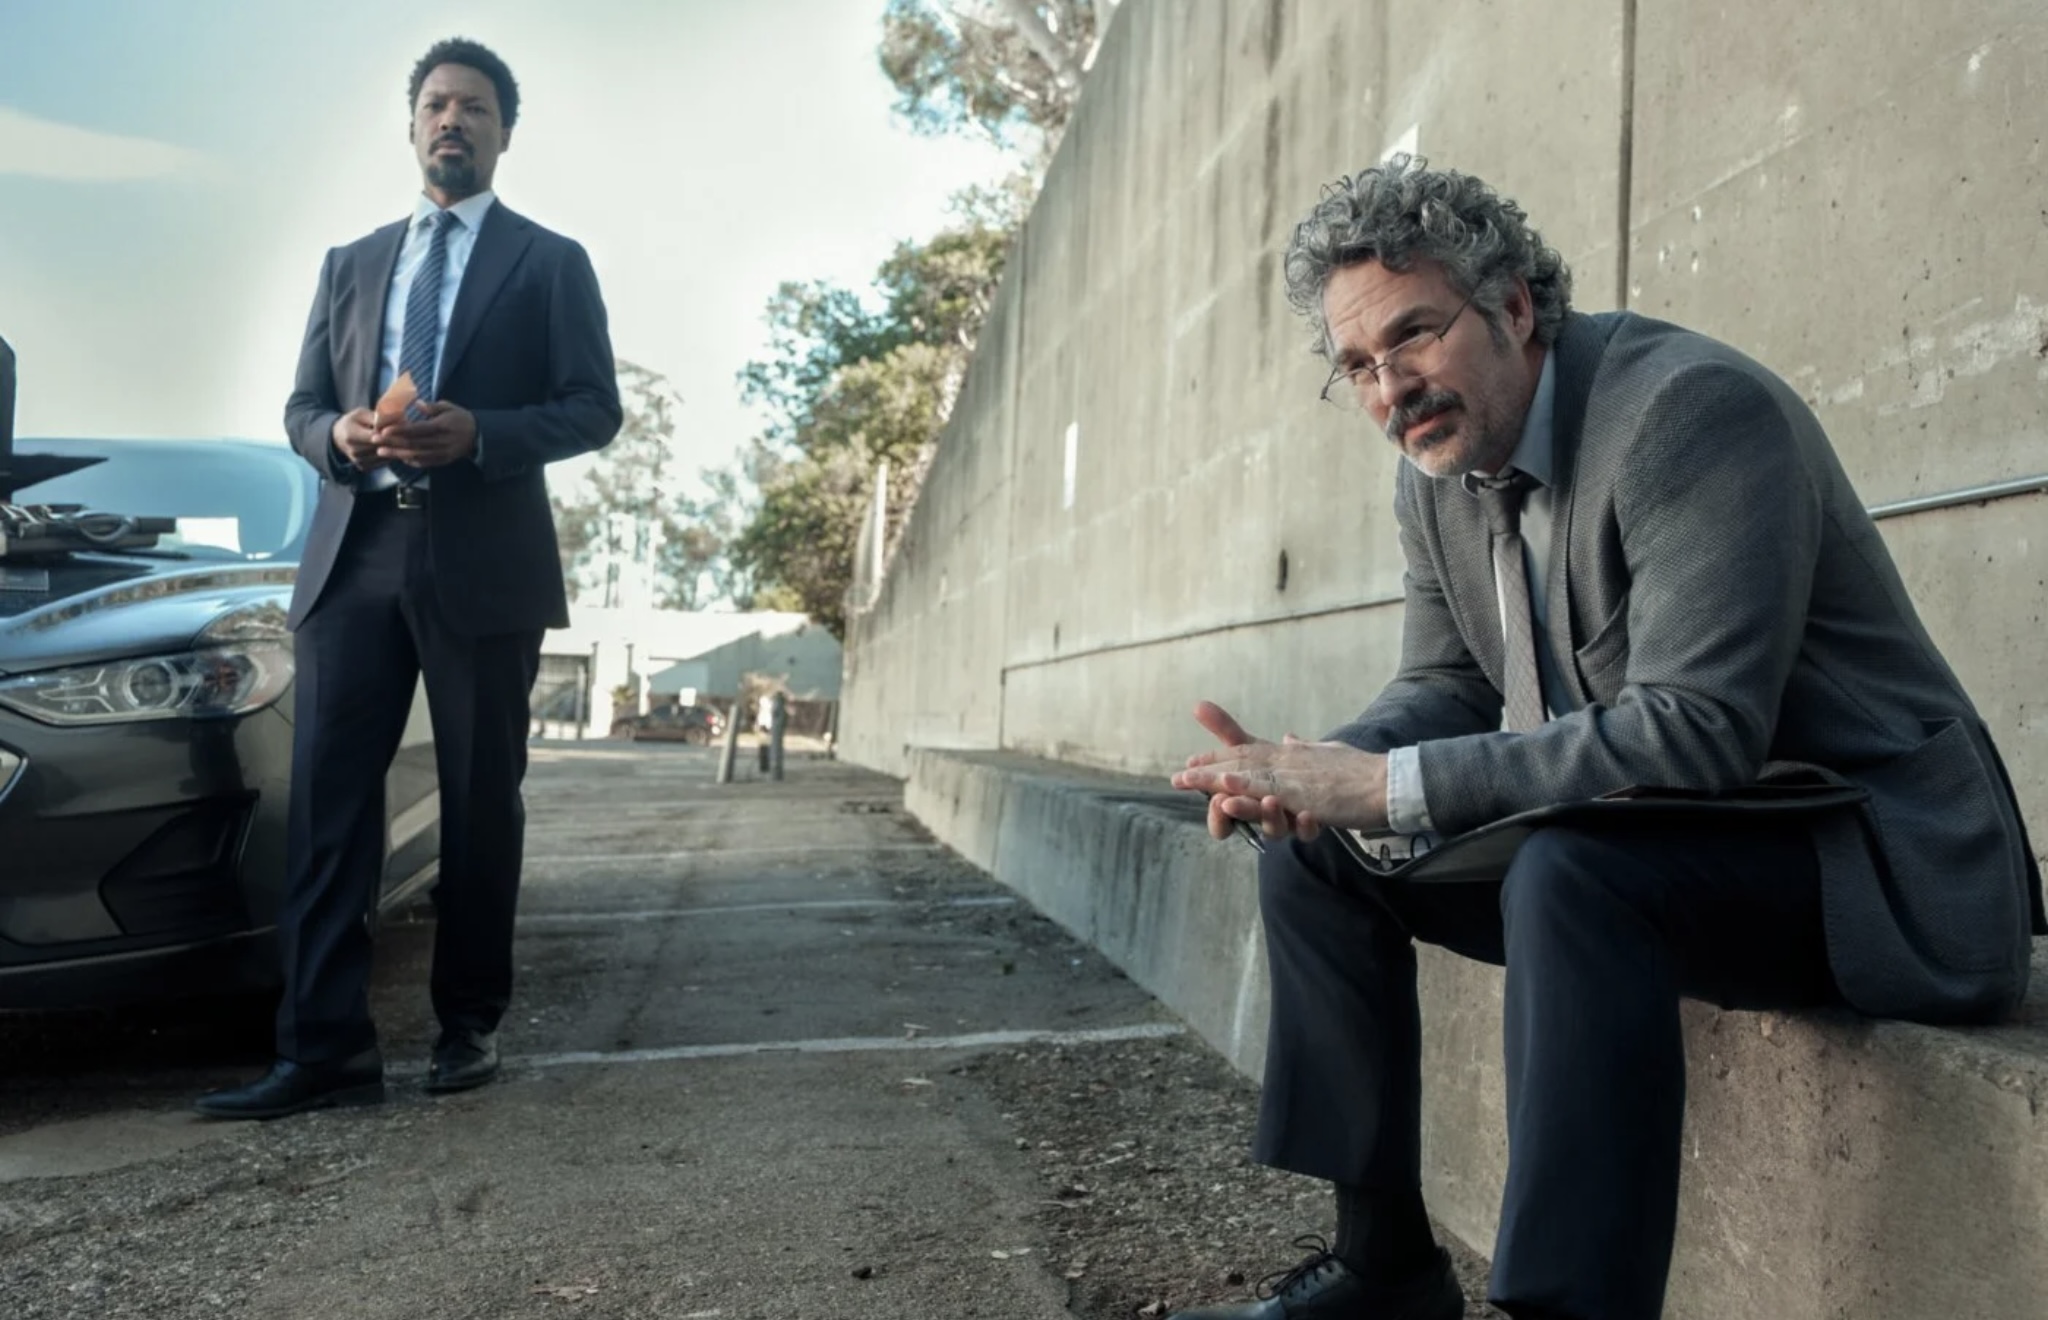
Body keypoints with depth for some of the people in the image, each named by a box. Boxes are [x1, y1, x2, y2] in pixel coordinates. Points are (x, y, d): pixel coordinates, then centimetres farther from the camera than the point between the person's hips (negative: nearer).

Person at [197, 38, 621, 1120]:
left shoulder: (550, 263, 9)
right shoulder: (350, 265, 21)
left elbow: (594, 409, 0)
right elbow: (301, 407, 18)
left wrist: (476, 434, -16)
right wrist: (340, 435, -6)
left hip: (484, 564, -3)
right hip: (355, 555, 3)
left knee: (480, 805, 4)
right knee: (325, 798, -5)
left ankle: (469, 1024, 15)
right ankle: (325, 1047, -3)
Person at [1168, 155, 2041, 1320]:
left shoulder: (1692, 405, -22)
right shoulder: (1439, 469, 3)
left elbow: (1696, 733, -30)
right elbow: (1446, 687, 8)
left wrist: (1389, 785, -29)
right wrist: (1310, 777, -13)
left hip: (1870, 860, -8)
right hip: (1641, 841, 8)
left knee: (1568, 872, -37)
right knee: (1313, 846, 4)